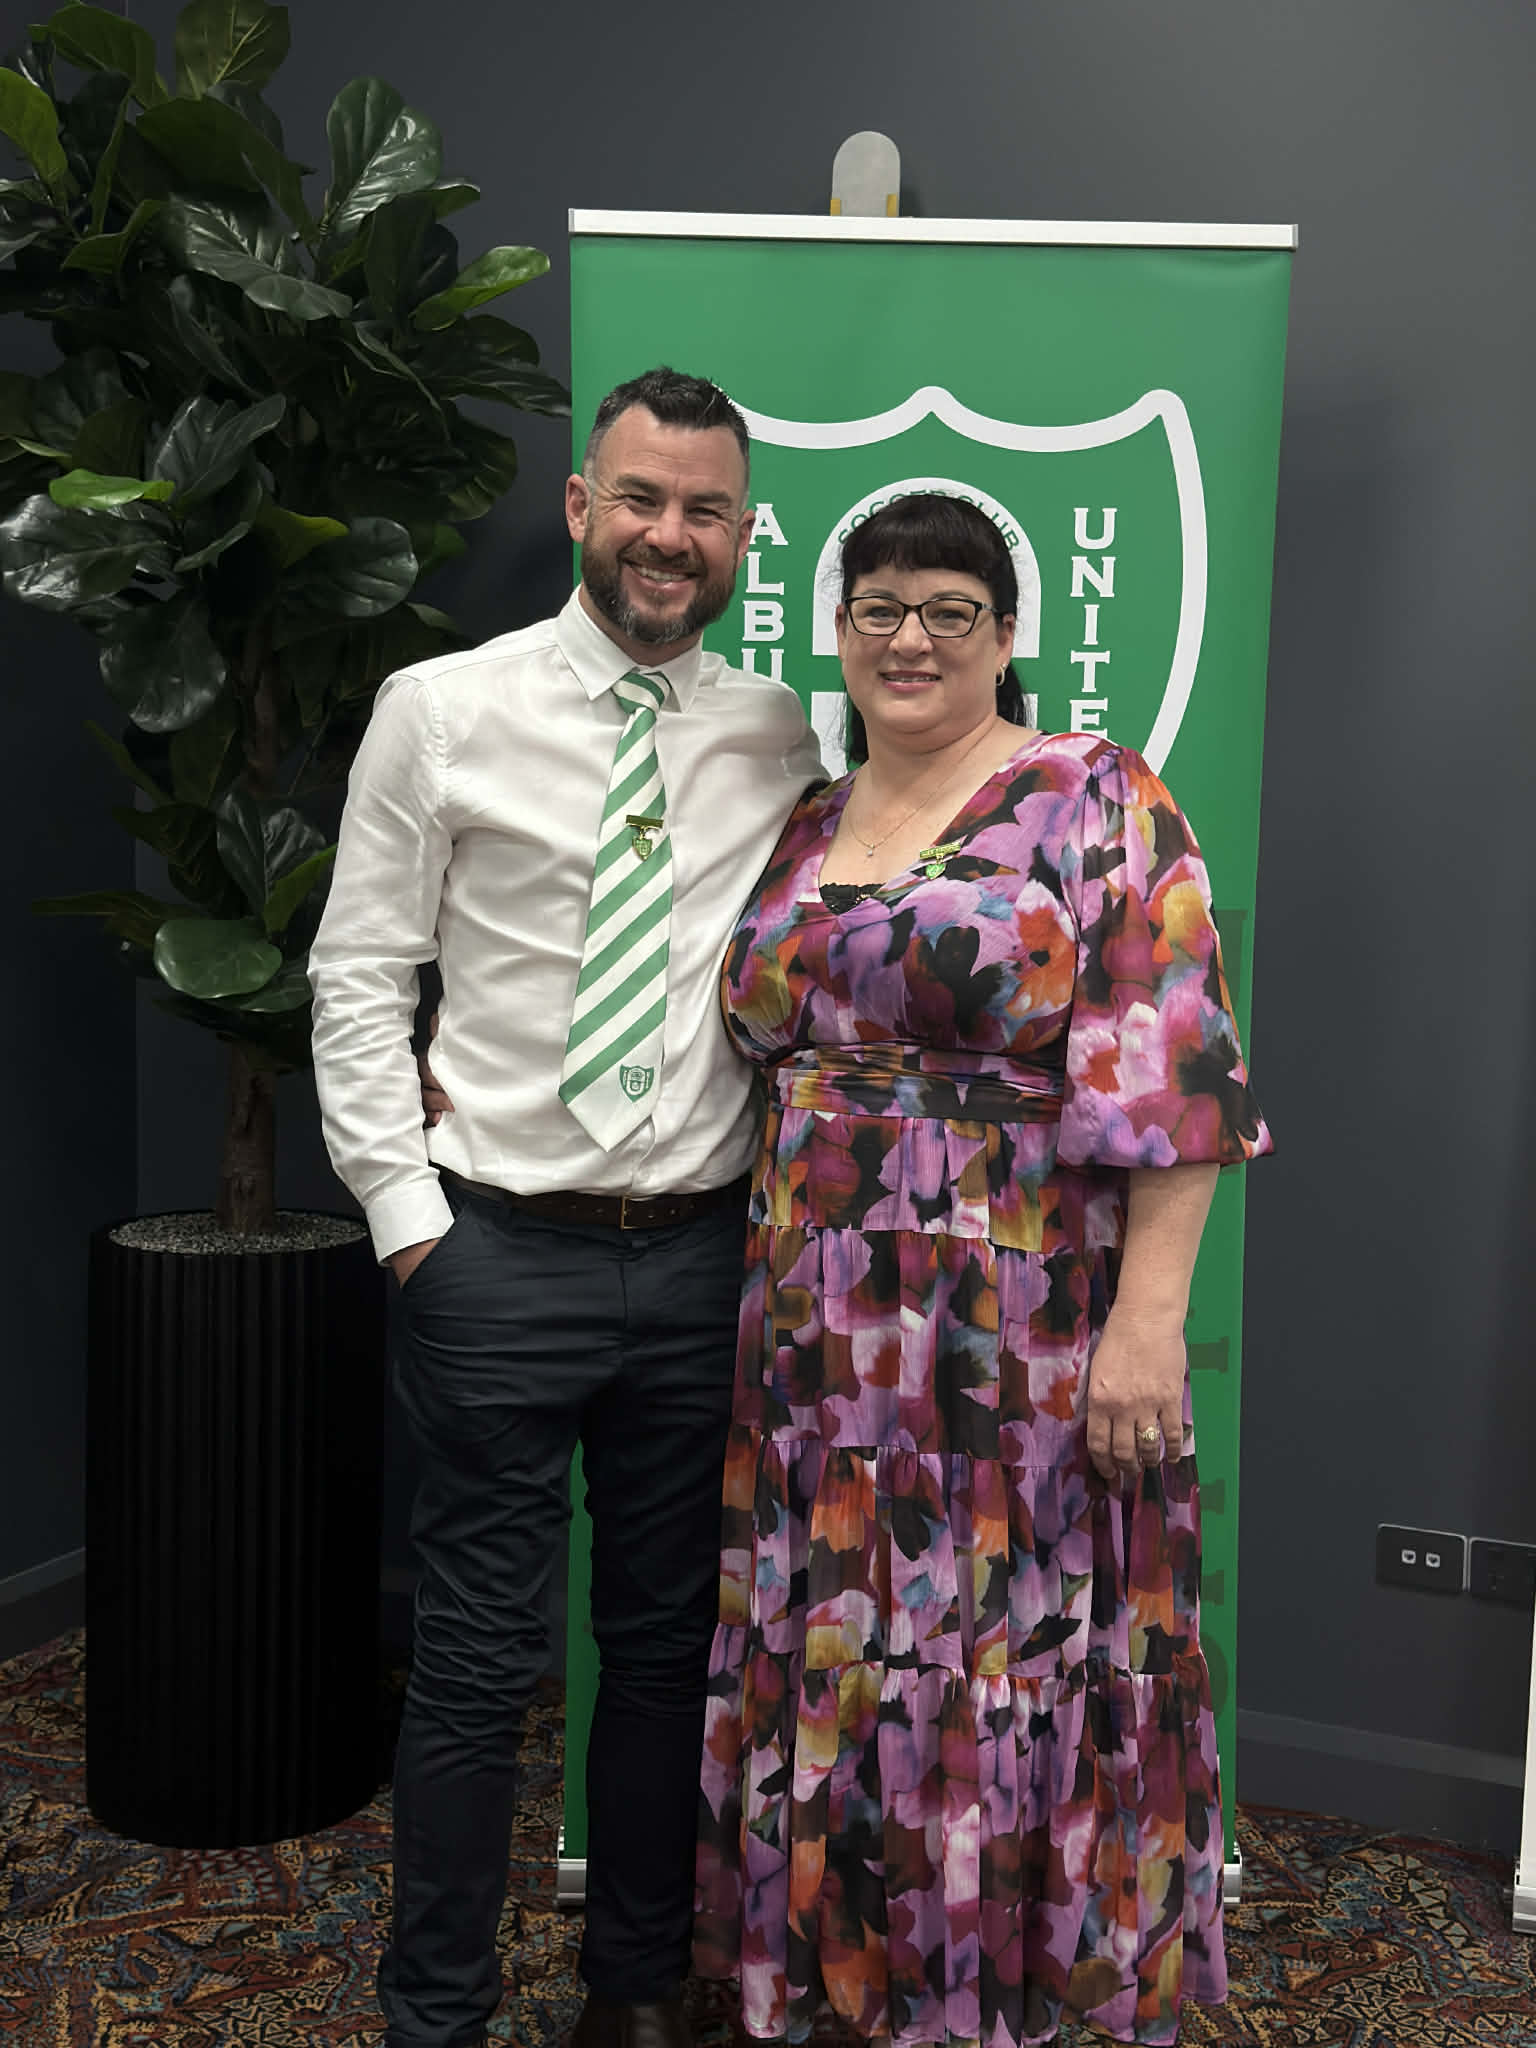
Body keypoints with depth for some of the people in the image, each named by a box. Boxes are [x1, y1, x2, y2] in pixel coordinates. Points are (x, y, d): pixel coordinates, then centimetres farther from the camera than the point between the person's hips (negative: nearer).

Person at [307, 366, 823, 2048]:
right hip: (499, 1254, -3)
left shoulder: (781, 741, 5)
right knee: (479, 1659, 5)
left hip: (703, 1257, 3)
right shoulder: (444, 710, -3)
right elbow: (359, 975, -2)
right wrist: (404, 1208, -7)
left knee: (668, 1648, 15)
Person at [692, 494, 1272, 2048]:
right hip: (825, 1336, 6)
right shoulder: (805, 830, 13)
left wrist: (1149, 1317, -18)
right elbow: (754, 1054, 21)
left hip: (1022, 1336, -5)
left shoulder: (1093, 800, -5)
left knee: (1005, 1666, 4)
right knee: (829, 1662, 14)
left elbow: (1170, 1075, -12)